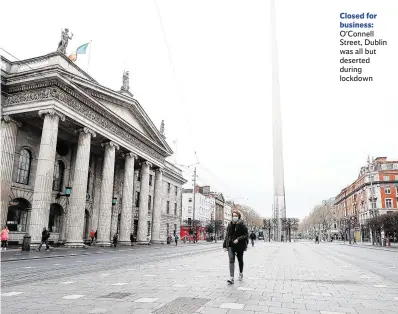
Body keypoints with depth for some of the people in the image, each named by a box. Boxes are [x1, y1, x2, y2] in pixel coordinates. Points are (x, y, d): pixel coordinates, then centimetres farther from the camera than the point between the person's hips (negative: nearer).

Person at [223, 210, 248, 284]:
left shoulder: (242, 225, -6)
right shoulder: (230, 225, 6)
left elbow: (246, 235, -9)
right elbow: (226, 235, 10)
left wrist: (238, 239, -21)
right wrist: (225, 245, 6)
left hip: (239, 245, -2)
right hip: (231, 245, 2)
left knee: (240, 260, 15)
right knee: (231, 260, -13)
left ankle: (241, 274, 40)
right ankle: (231, 278, -16)